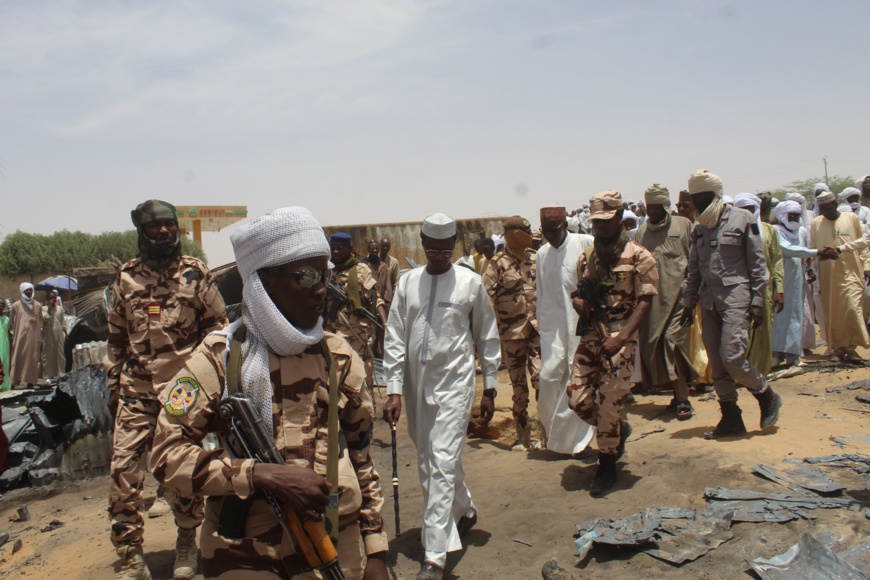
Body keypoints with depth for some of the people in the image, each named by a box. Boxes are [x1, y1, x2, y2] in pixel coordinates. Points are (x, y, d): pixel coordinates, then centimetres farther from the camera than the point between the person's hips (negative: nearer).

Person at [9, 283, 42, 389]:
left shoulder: (38, 306, 11)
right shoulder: (16, 306, 4)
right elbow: (11, 324, 8)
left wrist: (41, 340, 14)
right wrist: (12, 339, 3)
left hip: (34, 339, 2)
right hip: (20, 338, -2)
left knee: (32, 360, 1)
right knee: (18, 360, -6)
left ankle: (30, 383, 5)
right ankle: (14, 383, -4)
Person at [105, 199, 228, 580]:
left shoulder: (195, 274, 2)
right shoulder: (126, 278, 9)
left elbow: (218, 326, 4)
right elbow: (116, 337, 16)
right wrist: (113, 385, 14)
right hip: (137, 389, 2)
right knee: (123, 468, -3)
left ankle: (186, 544, 27)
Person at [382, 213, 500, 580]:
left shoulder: (470, 283, -2)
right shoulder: (408, 282, 3)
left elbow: (487, 337, 5)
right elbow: (395, 338, 3)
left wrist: (489, 389, 6)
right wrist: (394, 390, -3)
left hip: (454, 384, -4)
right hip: (416, 385, 4)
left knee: (442, 464, -8)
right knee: (429, 462, 16)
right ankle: (465, 511, 43)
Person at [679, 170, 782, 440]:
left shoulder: (742, 219, -2)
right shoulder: (699, 228, 13)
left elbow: (757, 263, -4)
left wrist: (757, 301, -8)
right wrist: (688, 302, 12)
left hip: (736, 297, -6)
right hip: (709, 301, 6)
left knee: (732, 357, -14)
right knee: (717, 364, 5)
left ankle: (767, 397, 11)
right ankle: (731, 418, 15)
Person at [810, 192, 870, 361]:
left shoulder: (852, 218, 5)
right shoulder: (816, 223, 6)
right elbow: (812, 250, 8)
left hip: (851, 272, -1)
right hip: (828, 276, 1)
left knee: (852, 309, -10)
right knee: (832, 314, 3)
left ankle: (850, 347, -2)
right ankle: (838, 347, 14)